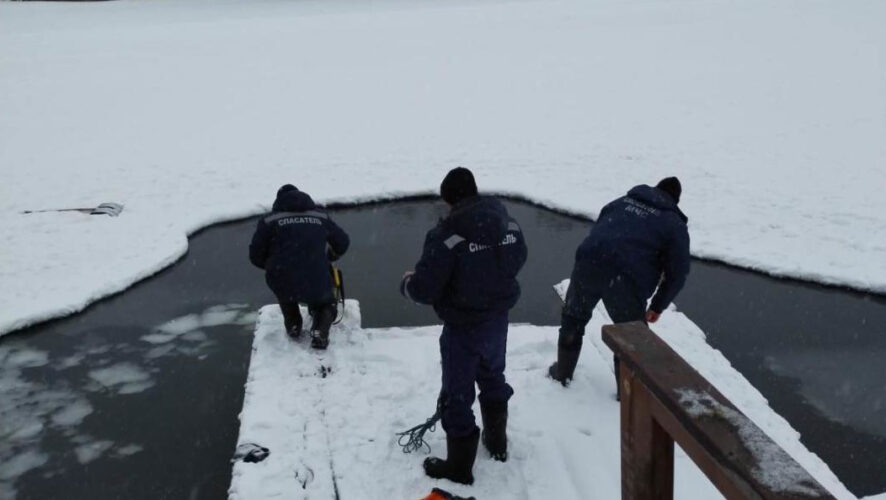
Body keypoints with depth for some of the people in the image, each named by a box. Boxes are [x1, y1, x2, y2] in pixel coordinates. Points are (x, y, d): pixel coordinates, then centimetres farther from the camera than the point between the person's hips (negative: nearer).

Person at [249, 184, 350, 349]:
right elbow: (343, 243, 24)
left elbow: (256, 256, 6)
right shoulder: (321, 217, 15)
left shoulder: (269, 220, 6)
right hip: (317, 285, 1)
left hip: (283, 286, -1)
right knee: (325, 305, 32)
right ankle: (320, 331, 0)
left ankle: (293, 325, 29)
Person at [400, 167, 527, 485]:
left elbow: (425, 290, -23)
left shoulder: (447, 234, -25)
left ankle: (459, 467, 22)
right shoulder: (508, 223, -4)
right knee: (493, 378, 28)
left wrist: (406, 283, 0)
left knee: (457, 396, 8)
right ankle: (497, 442, 46)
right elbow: (516, 262, 13)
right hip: (498, 320, 7)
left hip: (463, 328, -7)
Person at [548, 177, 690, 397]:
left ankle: (562, 372, 40)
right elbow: (677, 273, 8)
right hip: (626, 279, -4)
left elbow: (596, 230, 26)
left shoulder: (622, 202, 24)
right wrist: (657, 307, 19)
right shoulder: (675, 225, 13)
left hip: (588, 263, 4)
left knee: (573, 318, 26)